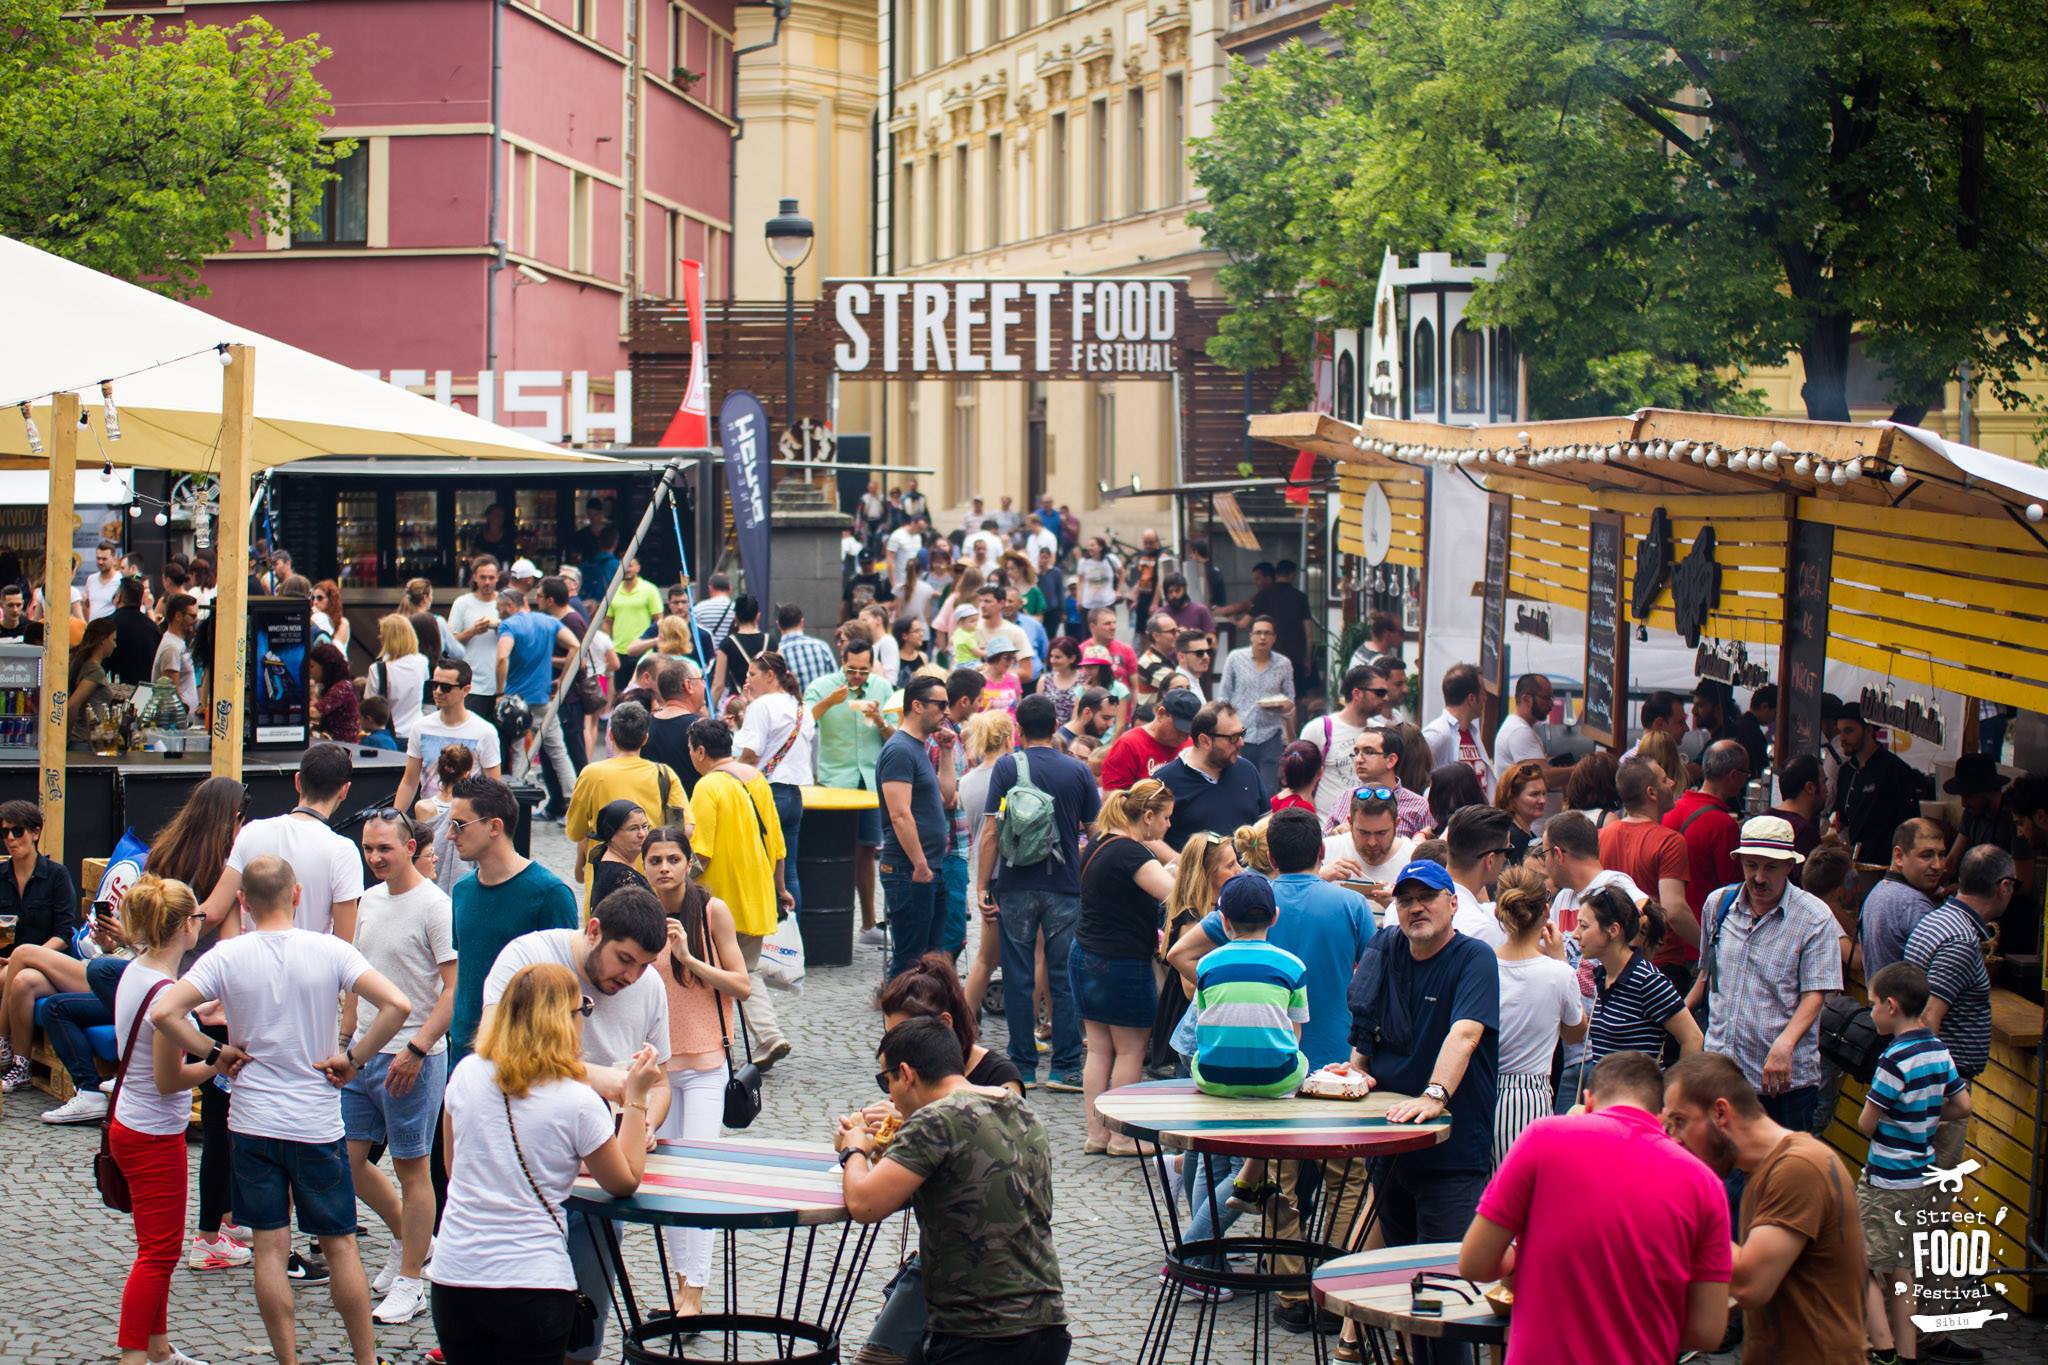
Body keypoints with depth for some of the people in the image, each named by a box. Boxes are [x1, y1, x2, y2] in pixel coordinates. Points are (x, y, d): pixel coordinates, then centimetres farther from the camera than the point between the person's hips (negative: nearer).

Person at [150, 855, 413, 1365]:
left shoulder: (227, 956, -6)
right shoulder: (330, 951, -7)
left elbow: (163, 1012, -15)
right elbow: (397, 1005, -17)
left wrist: (213, 1052, -3)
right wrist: (352, 1057, -6)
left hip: (253, 1122, 0)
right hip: (318, 1125, 0)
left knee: (270, 1247, 6)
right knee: (340, 1245, 10)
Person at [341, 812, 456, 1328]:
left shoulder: (434, 906, -13)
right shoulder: (369, 901, 12)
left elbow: (455, 987, -16)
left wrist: (416, 1047, -23)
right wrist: (346, 1040, 17)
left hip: (411, 1058, -8)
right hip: (363, 1054, 8)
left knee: (411, 1168, 1)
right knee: (346, 1158, 10)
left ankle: (411, 1281, 9)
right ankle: (408, 1239, 30)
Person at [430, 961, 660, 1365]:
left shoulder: (467, 1074, 3)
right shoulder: (578, 1101, -9)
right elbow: (625, 1182, 6)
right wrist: (635, 1100, 11)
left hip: (453, 1276, 4)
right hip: (533, 1284, -4)